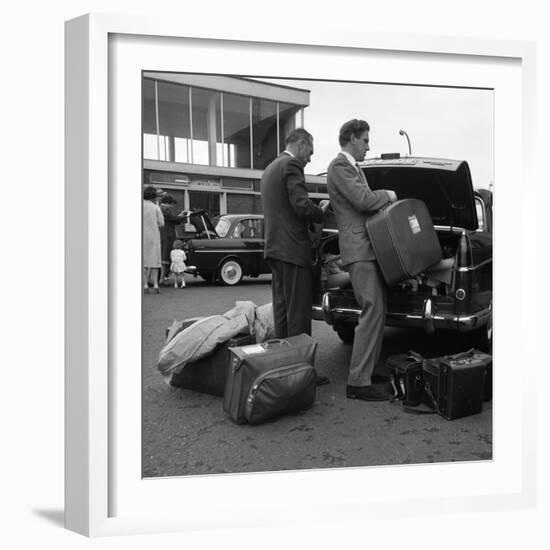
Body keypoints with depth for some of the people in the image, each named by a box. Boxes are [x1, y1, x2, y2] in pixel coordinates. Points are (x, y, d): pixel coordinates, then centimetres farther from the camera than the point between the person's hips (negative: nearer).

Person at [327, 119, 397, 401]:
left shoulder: (354, 168, 24)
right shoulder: (340, 166, -9)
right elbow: (363, 199, -20)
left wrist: (383, 199, 7)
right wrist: (388, 195, -4)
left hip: (369, 248, 11)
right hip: (358, 249, -11)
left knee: (377, 311, 14)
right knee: (372, 312, -13)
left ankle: (368, 367, 23)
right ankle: (358, 382, -10)